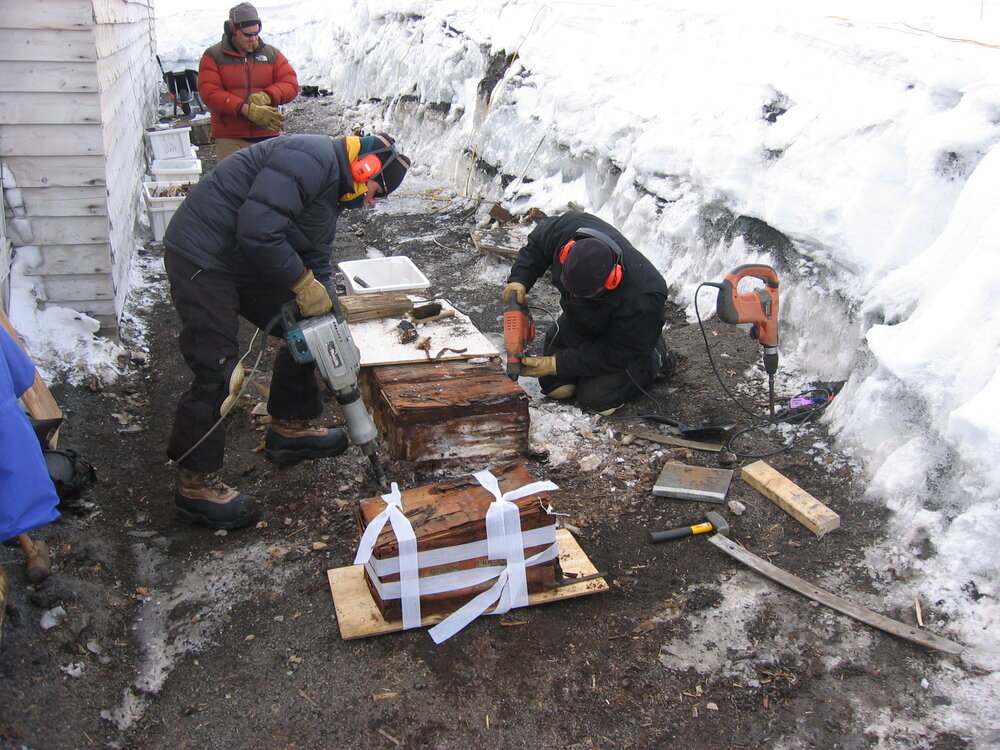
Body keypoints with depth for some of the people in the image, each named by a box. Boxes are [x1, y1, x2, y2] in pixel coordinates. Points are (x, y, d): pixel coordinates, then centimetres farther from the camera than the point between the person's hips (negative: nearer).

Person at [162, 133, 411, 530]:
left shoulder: (332, 187, 12)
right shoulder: (311, 159, -22)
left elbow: (317, 261, 16)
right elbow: (258, 232, -31)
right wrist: (304, 283, -21)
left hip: (250, 260, 11)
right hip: (202, 257, -11)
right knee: (218, 373, -11)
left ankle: (288, 428, 31)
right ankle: (195, 484, 2)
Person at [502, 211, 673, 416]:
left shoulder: (642, 301, -43)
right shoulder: (567, 228, -33)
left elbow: (612, 354, -29)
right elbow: (535, 245, -7)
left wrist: (556, 364, -30)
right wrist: (519, 279, -25)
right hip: (576, 320, 6)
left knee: (596, 400, -13)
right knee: (553, 387, 4)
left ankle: (654, 358, 10)